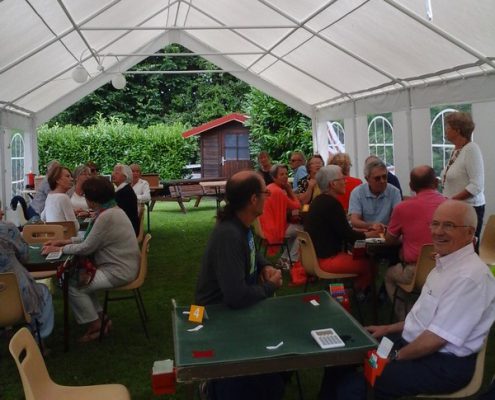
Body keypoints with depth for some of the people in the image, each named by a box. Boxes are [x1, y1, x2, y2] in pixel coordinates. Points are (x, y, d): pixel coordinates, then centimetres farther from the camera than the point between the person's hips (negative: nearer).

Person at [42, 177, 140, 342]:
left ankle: (95, 326, 11)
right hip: (120, 266, 10)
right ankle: (101, 317, 21)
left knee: (73, 285, -3)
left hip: (119, 272, -10)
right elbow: (90, 239, 14)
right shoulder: (111, 210, 7)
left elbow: (86, 248, -19)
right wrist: (64, 241, 7)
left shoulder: (107, 217, -24)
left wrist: (60, 249, -6)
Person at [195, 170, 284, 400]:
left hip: (233, 307, 9)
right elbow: (237, 296, -40)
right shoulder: (229, 235, -32)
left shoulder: (240, 225, -3)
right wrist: (271, 286, -21)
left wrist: (265, 266, -1)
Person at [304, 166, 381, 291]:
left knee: (360, 258, 20)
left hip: (316, 255, 10)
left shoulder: (318, 201, 9)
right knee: (368, 264, 2)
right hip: (327, 260, -10)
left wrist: (362, 231, 10)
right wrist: (367, 235, 0)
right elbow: (347, 235, -17)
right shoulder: (332, 203, -20)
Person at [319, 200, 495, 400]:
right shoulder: (446, 263, 7)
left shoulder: (468, 277, -24)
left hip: (443, 364, -9)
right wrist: (389, 329, 15)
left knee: (354, 382, -21)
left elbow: (438, 338, -23)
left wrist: (394, 357, -14)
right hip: (414, 342, 10)